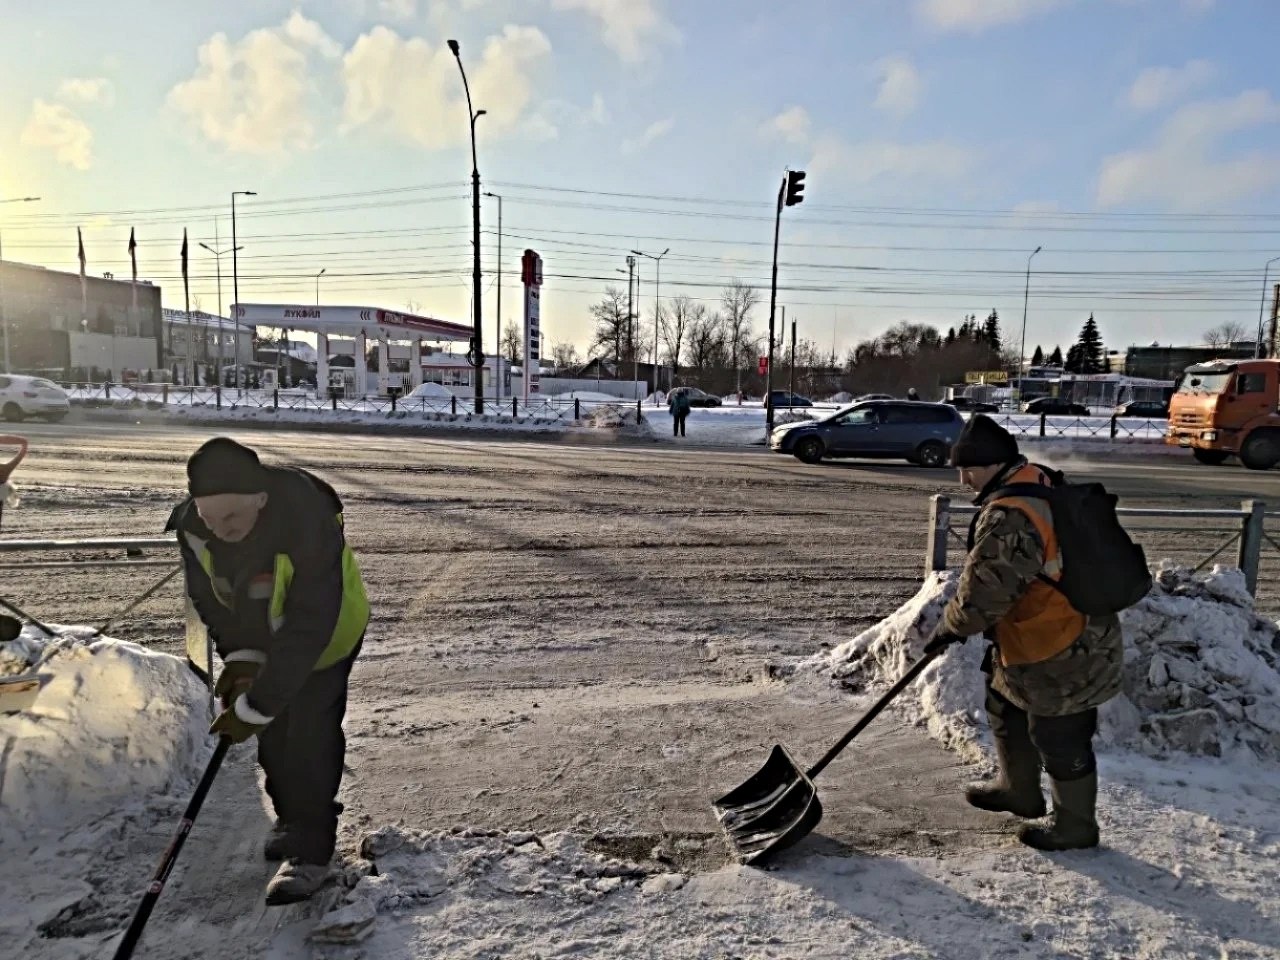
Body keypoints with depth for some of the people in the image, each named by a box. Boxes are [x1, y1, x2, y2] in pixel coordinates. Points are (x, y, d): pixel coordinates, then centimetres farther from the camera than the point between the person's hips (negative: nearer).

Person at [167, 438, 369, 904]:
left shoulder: (308, 521, -42)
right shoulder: (192, 523, -24)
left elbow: (309, 629, -37)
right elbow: (209, 599, -7)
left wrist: (253, 707, -33)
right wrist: (240, 656, -18)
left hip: (325, 636, -5)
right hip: (255, 637, 6)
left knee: (309, 736, -10)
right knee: (272, 736, 14)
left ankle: (310, 850, 5)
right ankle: (293, 818, 36)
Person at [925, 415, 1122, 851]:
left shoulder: (1008, 518, -30)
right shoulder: (1040, 485, 5)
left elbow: (983, 592, -28)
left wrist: (951, 628, -9)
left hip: (1061, 656, -11)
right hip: (1035, 638, 11)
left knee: (1059, 738, 8)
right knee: (1007, 709, 24)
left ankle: (1074, 826, 30)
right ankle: (1018, 790, 44)